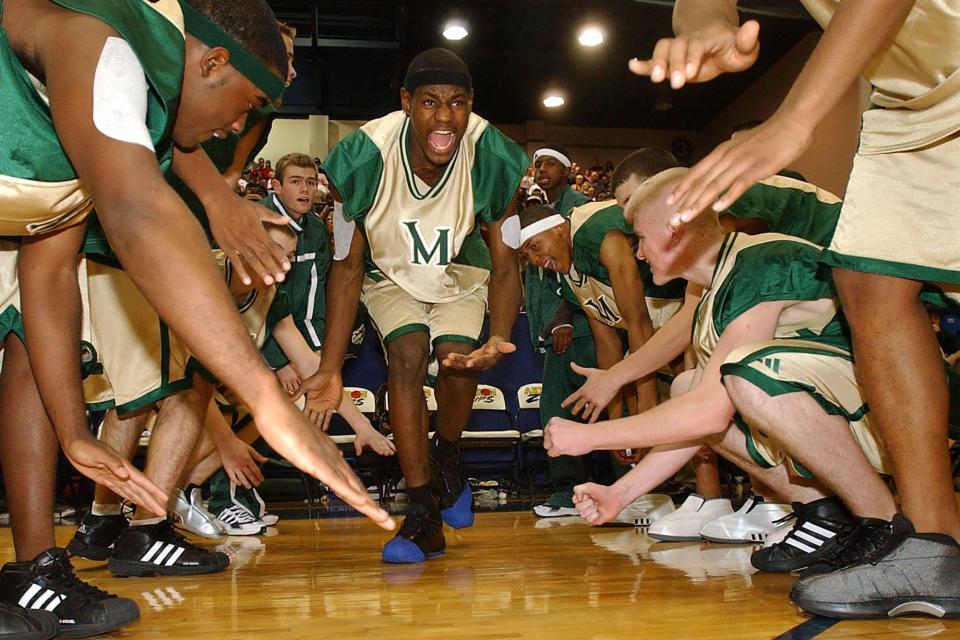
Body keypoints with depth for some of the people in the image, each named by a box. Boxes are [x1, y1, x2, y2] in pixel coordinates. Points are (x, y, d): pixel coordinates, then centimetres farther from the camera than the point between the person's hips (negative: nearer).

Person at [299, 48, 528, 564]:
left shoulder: (495, 160, -29)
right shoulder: (364, 156, -30)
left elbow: (504, 264, -18)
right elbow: (349, 265, -19)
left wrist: (499, 338, -38)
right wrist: (331, 369, -23)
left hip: (459, 269, 1)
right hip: (389, 271, 0)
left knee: (459, 357, -20)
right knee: (406, 357, -20)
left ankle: (446, 456, 14)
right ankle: (424, 518, -11)